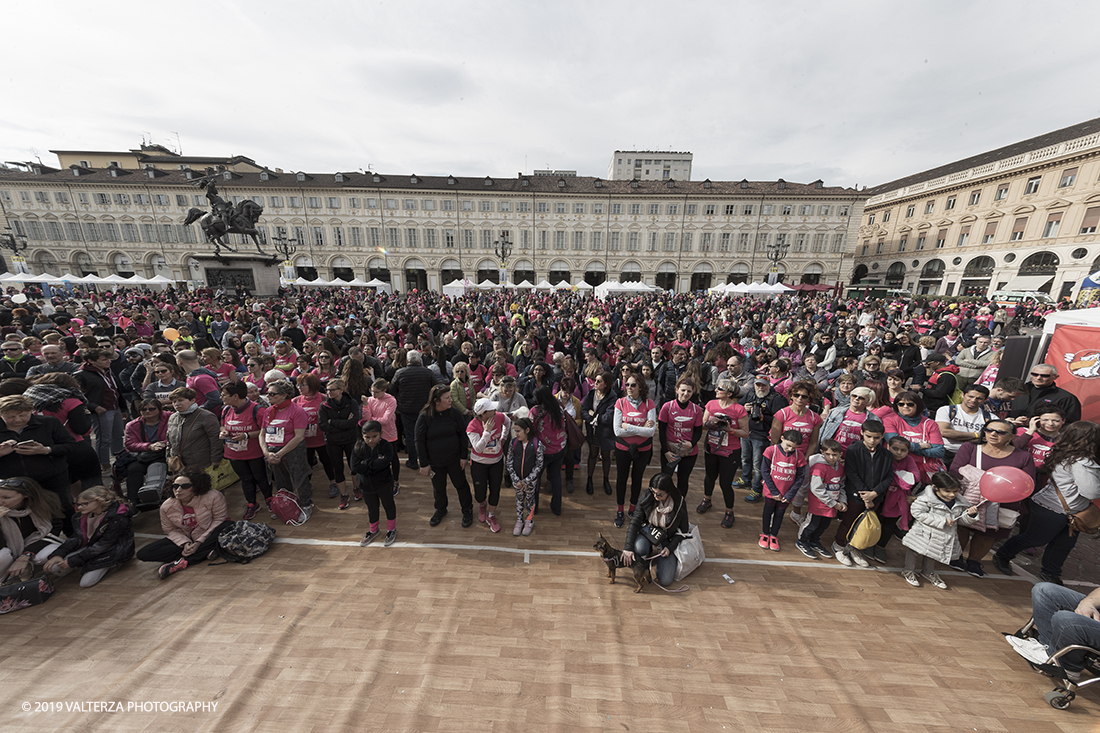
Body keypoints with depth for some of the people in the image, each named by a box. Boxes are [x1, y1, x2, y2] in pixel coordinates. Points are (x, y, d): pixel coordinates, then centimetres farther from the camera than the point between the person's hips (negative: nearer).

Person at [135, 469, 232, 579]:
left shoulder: (213, 497, -20)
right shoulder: (166, 507, -7)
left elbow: (219, 519, -15)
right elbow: (171, 530, 0)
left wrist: (199, 542, -22)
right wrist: (185, 543, -19)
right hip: (186, 539, 4)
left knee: (229, 527, -35)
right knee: (143, 554, -14)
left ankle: (183, 562, -26)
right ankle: (204, 553, -21)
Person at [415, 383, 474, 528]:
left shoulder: (454, 413, -12)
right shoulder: (424, 417, -15)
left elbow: (463, 435, -4)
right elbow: (420, 442, -7)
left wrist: (464, 456, -4)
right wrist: (424, 464, -6)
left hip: (455, 459, 0)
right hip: (435, 462, 0)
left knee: (461, 484, 12)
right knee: (438, 487, 18)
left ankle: (467, 511, 35)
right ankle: (441, 510, 46)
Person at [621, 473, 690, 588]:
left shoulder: (680, 504, -17)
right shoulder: (647, 497, -17)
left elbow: (683, 531, -2)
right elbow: (635, 521, -18)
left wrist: (670, 547, -14)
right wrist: (628, 547, -26)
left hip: (666, 539, 0)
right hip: (647, 533, 0)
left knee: (665, 580, -15)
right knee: (640, 548, -36)